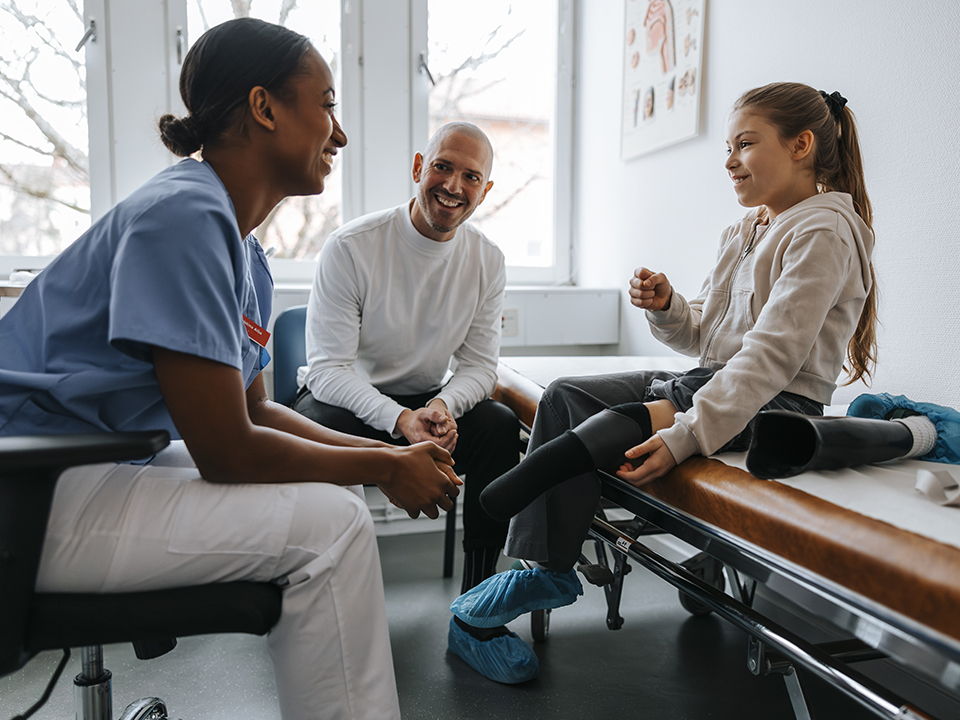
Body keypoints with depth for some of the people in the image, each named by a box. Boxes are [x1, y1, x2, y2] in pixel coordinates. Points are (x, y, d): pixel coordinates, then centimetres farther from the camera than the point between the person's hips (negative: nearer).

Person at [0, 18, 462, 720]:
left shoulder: (246, 254, 8)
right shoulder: (183, 215, -21)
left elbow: (255, 410, 13)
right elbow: (227, 451, -23)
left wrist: (391, 452, 4)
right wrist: (382, 467, -11)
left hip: (113, 462, 10)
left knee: (334, 490, 10)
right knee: (330, 522, -19)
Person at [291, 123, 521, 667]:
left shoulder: (487, 260, -3)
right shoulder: (351, 247, -17)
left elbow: (480, 365, -3)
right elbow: (328, 368, -20)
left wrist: (444, 405, -27)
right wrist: (399, 419, -36)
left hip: (428, 401, 3)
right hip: (344, 399, -3)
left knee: (501, 426, -24)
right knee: (318, 428, -36)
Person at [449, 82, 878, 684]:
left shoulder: (823, 232, -11)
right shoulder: (746, 233, 18)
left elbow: (772, 356, -23)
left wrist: (685, 435, -32)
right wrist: (667, 308, -7)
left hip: (775, 407, -9)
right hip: (714, 382, 9)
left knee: (629, 422, -33)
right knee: (566, 395, -8)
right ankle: (543, 569, -13)